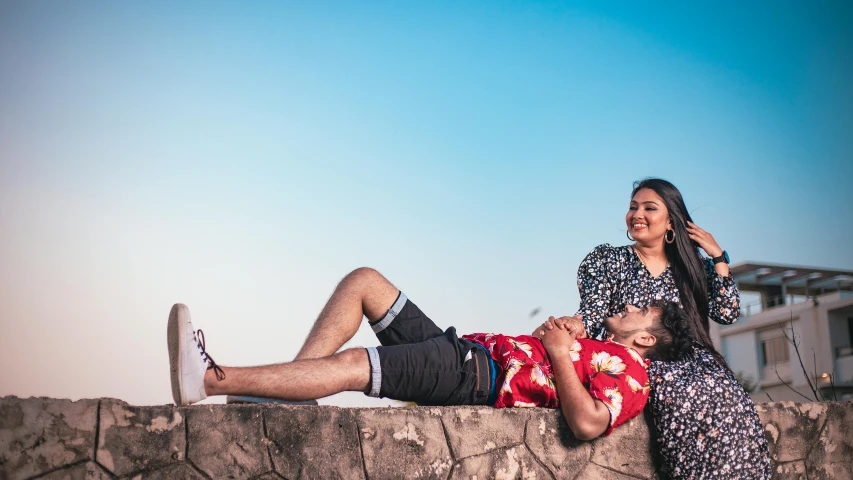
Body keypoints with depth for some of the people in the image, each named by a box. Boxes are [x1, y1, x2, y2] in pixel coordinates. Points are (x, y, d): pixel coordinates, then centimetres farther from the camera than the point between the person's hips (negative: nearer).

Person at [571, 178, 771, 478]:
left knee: (734, 404, -26)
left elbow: (727, 313, 7)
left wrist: (718, 257, 7)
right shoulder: (607, 259, 10)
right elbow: (592, 315, -1)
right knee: (693, 397, -31)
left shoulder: (692, 267, 17)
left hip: (692, 362, 3)